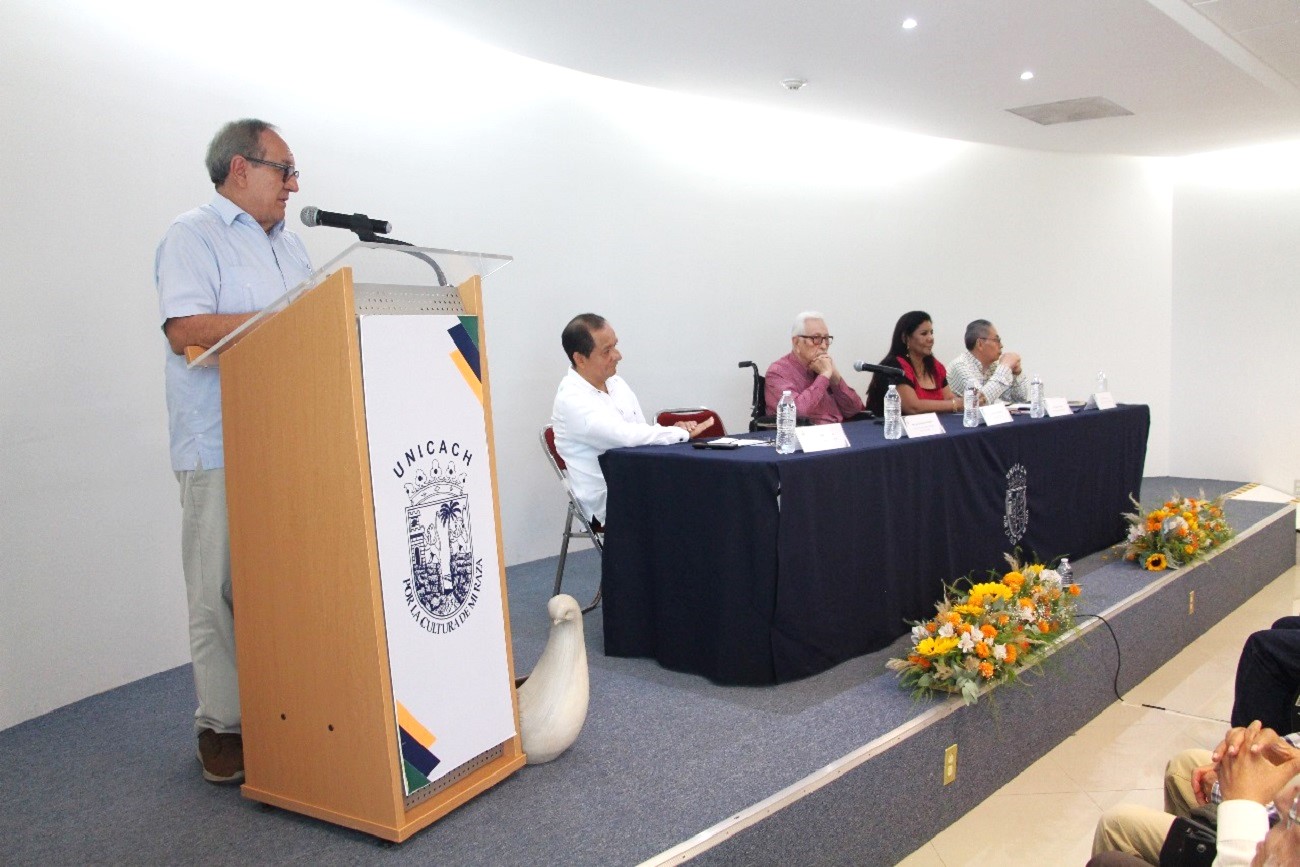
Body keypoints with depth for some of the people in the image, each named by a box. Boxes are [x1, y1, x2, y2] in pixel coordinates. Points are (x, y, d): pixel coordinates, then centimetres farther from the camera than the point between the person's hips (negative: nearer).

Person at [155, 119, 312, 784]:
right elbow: (185, 330, -14)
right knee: (222, 591, -1)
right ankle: (221, 725, 9)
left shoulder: (289, 246, 23)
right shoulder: (193, 235, -1)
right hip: (222, 449, -6)